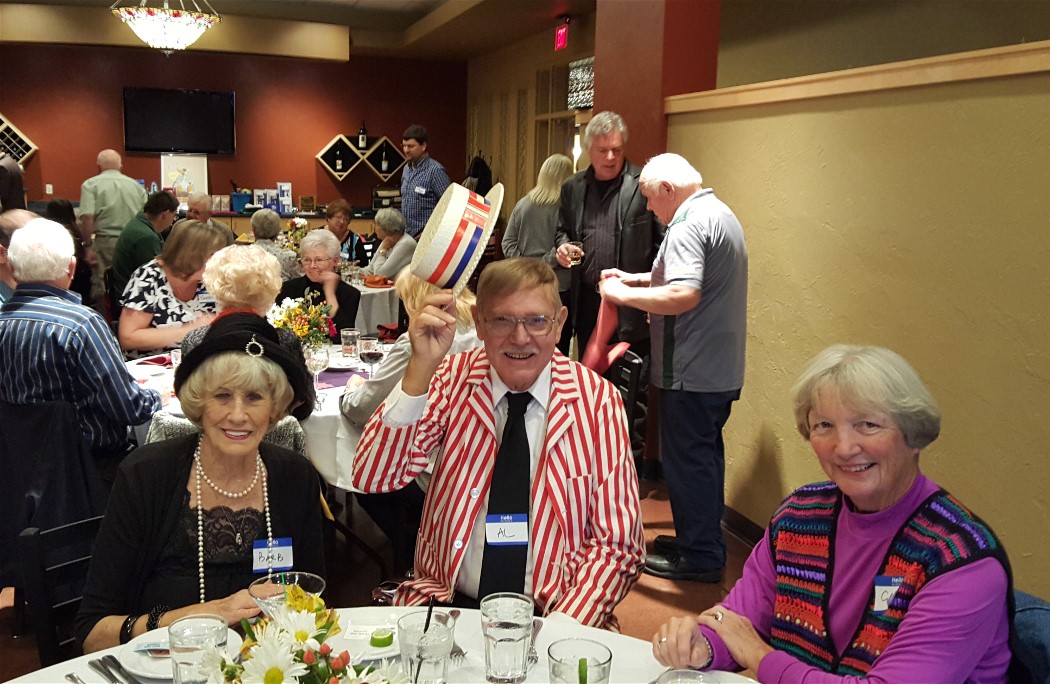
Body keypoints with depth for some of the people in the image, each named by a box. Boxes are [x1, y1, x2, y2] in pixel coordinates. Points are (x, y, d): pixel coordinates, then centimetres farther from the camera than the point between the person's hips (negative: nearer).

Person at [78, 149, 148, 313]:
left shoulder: (91, 184, 0)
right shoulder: (136, 185, 11)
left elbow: (87, 217, -12)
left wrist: (88, 246, -9)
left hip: (105, 242, -3)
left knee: (101, 289, 3)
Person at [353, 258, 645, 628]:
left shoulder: (598, 400, -4)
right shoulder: (452, 379, -1)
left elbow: (617, 543, -2)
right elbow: (372, 479, -12)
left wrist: (562, 628, -18)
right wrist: (420, 368, -24)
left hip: (551, 613, 0)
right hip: (446, 602, 1)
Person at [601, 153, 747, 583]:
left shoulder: (689, 226, -19)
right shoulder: (721, 215, 15)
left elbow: (684, 295, -31)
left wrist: (623, 295, -20)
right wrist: (636, 279, 18)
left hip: (691, 371, -10)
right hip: (721, 367, 10)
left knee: (687, 460, 1)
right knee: (706, 455, 19)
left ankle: (699, 556, 11)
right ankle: (704, 540, 31)